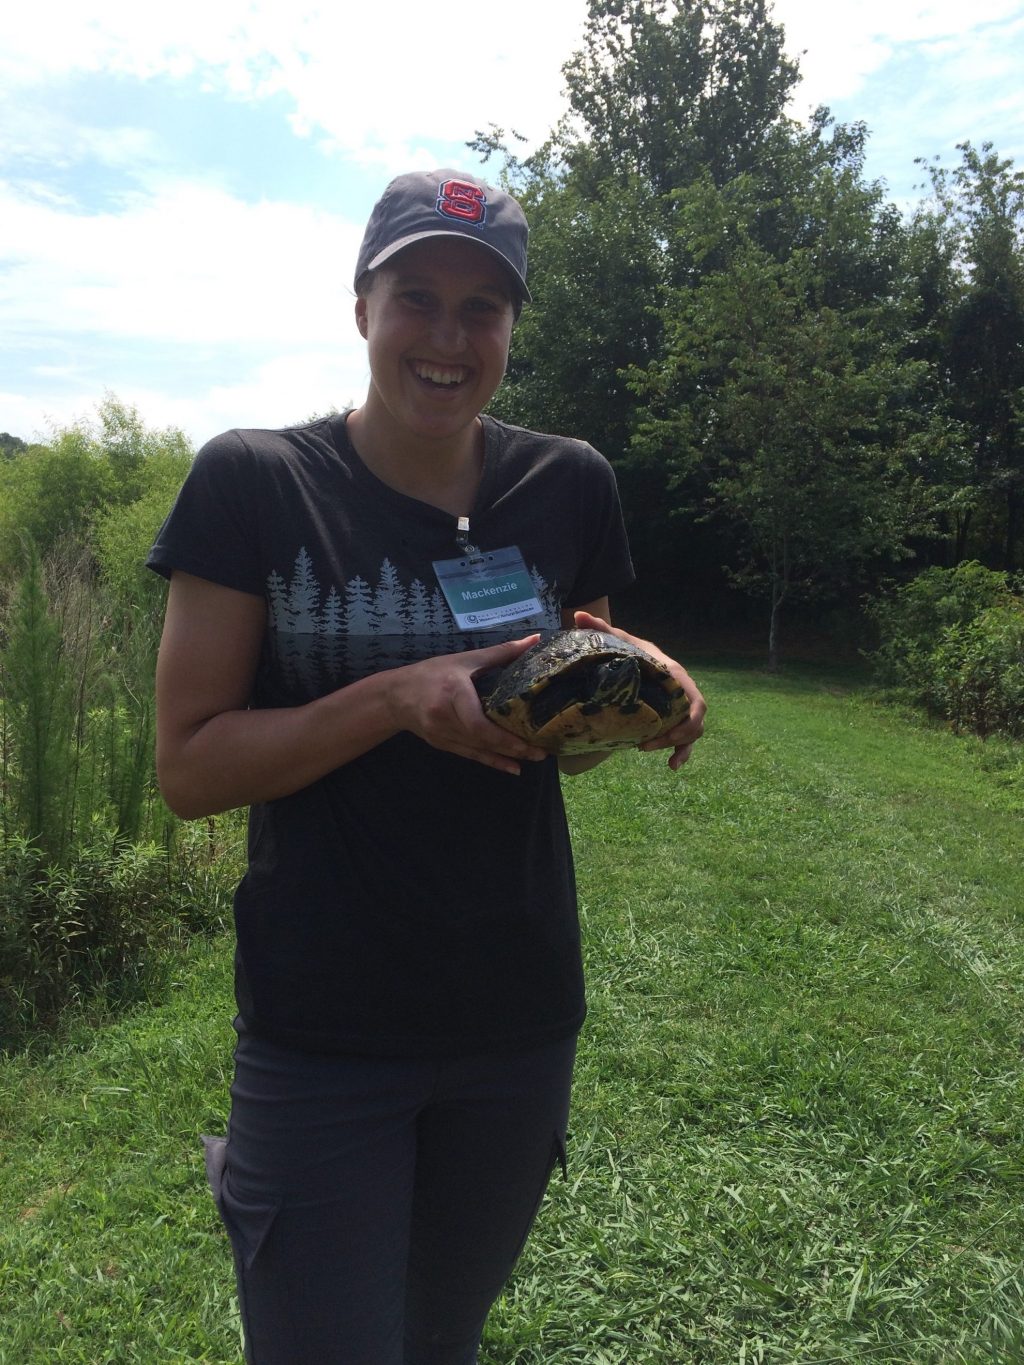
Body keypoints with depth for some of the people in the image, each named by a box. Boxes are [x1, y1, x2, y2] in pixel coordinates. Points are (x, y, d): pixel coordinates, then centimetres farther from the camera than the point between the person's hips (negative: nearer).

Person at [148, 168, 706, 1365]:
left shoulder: (567, 487, -2)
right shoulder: (255, 483, -10)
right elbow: (188, 767, -12)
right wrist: (396, 699, -24)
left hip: (520, 1020, 4)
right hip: (321, 1032, -3)